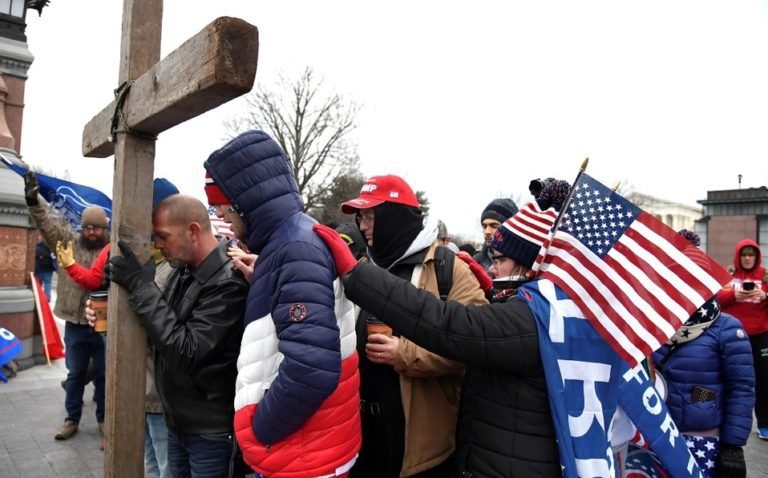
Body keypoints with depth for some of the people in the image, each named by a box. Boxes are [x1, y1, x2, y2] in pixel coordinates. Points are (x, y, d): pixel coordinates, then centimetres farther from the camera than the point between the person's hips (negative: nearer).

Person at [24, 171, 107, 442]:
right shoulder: (69, 241, 3)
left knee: (103, 374, 11)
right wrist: (33, 201, -20)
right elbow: (48, 223, -6)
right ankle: (72, 419, 32)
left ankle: (103, 418, 28)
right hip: (76, 324, 2)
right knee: (75, 374, 16)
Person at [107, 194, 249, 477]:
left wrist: (141, 287, -23)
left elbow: (186, 353, -26)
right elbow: (165, 328, 13)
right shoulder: (184, 270, 3)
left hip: (210, 431, -7)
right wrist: (140, 286, -5)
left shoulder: (228, 283, -24)